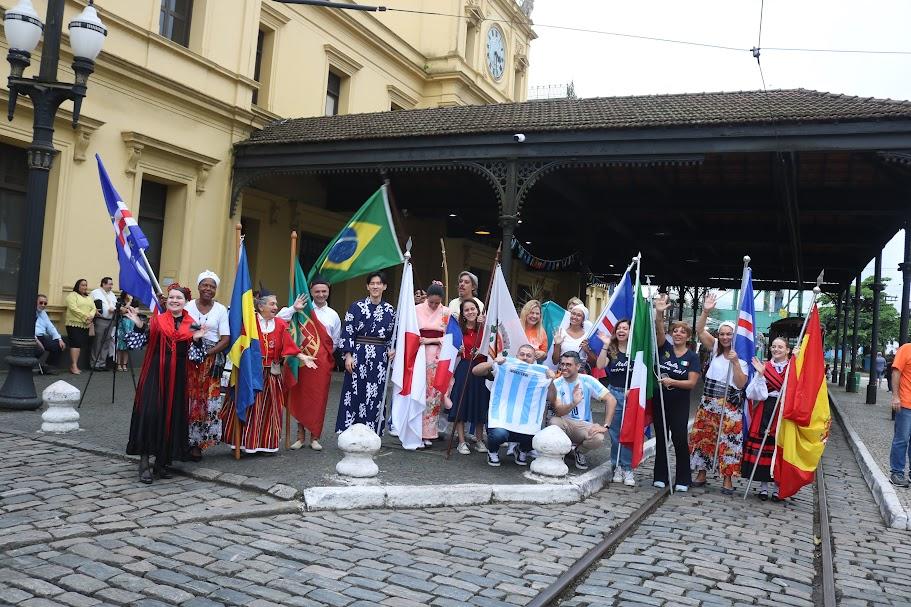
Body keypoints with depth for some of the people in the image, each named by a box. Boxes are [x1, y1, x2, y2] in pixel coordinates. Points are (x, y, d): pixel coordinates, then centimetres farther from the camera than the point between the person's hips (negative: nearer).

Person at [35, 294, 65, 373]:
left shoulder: (43, 313, 21)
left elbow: (50, 327, 17)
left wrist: (59, 339, 2)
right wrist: (36, 340, -27)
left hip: (42, 337, 8)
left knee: (60, 345, -11)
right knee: (39, 350, -35)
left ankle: (50, 368, 3)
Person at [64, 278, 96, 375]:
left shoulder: (89, 298, 21)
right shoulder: (72, 295, 1)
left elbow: (94, 309, 11)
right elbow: (73, 309, -13)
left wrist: (91, 316, -10)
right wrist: (85, 317, -17)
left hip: (86, 325, 6)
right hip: (74, 323, -6)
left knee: (81, 344, 2)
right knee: (76, 343, -15)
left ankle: (73, 365, 5)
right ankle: (74, 366, -18)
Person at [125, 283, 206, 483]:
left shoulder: (191, 324, 8)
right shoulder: (157, 319, 2)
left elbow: (191, 352, 9)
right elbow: (146, 341, -6)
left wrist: (196, 338, -8)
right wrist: (139, 325, -20)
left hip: (178, 375, 3)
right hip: (155, 371, -2)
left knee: (172, 415, 5)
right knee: (150, 413, -12)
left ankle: (162, 462, 17)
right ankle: (144, 462, -4)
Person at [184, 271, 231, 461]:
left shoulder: (221, 310, 5)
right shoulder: (188, 307, 5)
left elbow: (225, 339, 0)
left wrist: (207, 353, -11)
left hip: (212, 360, 0)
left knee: (208, 401, -2)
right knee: (188, 399, -2)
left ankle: (196, 443, 8)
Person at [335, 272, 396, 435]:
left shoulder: (390, 310, 8)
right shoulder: (356, 307, -1)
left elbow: (393, 335, 15)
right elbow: (347, 332, -2)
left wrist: (392, 350, -3)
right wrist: (348, 355, -9)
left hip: (380, 359, 3)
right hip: (358, 356, -2)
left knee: (375, 397, 5)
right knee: (354, 395, -1)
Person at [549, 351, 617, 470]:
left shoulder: (587, 381, -6)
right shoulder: (556, 384, -6)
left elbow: (611, 400, -10)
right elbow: (558, 411, -16)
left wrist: (605, 426, -19)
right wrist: (573, 404, -37)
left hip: (584, 425, 0)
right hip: (564, 424, 0)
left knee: (598, 438, -31)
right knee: (554, 421, -33)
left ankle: (579, 451, 5)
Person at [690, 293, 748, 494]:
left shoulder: (741, 357, -1)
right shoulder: (715, 348, 5)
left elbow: (741, 384, -11)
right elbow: (699, 330, -9)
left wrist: (735, 362, -20)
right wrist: (706, 311, -22)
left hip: (730, 405, -3)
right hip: (708, 402, 3)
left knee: (728, 441, -2)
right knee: (703, 437, 6)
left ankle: (727, 479, 8)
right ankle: (701, 474, 19)